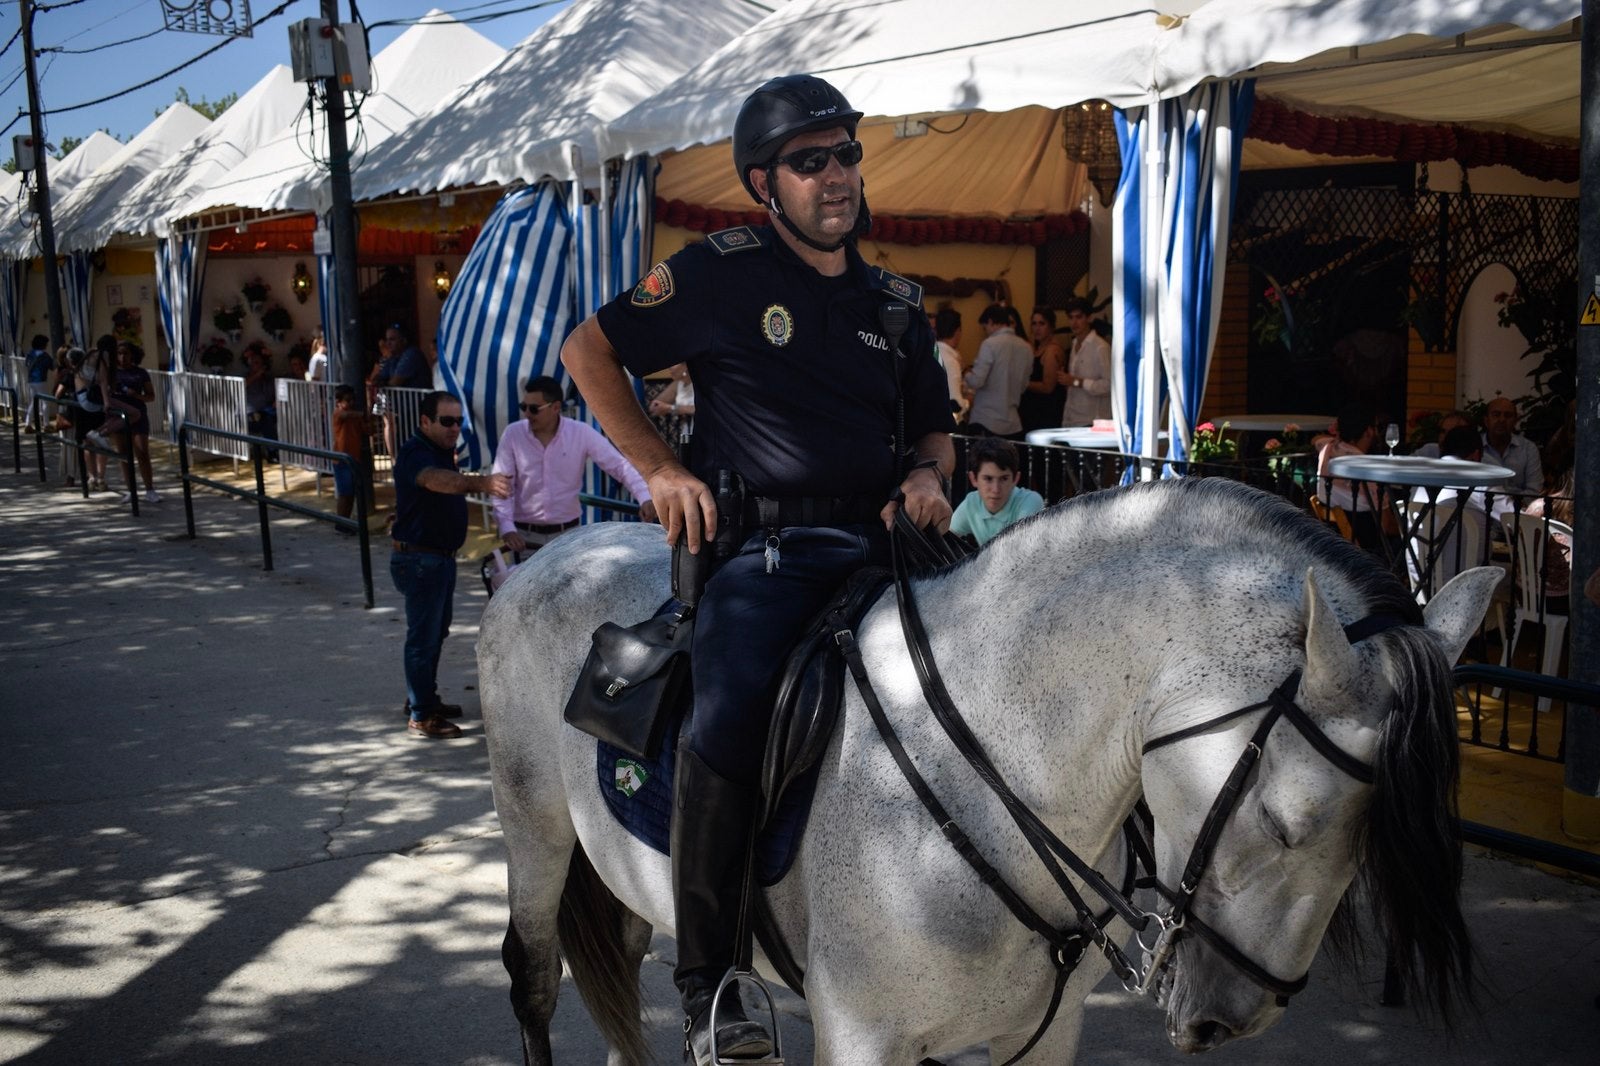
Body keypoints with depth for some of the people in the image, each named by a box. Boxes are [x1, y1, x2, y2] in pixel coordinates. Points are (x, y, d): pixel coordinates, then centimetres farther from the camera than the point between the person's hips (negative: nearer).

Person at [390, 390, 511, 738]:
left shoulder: (443, 451, 10)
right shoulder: (414, 454, -22)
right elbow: (437, 480, -44)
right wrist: (481, 482, -60)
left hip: (442, 557, 10)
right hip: (419, 559, -10)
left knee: (436, 632, 20)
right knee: (423, 636, -5)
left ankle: (425, 699, 34)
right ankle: (420, 718, 1)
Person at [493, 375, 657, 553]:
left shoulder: (581, 433, -9)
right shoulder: (513, 434, -7)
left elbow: (620, 465, -10)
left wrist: (645, 497, -26)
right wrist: (507, 528, -21)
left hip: (567, 532, 0)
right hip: (524, 533, 0)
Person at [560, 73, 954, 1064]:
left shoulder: (896, 302, 17)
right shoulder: (721, 273, 2)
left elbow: (935, 427, 28)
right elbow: (590, 350, 7)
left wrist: (927, 477, 3)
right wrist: (661, 468, 0)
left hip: (874, 539, 6)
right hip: (759, 545, -5)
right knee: (732, 723, -29)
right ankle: (706, 981, -13)